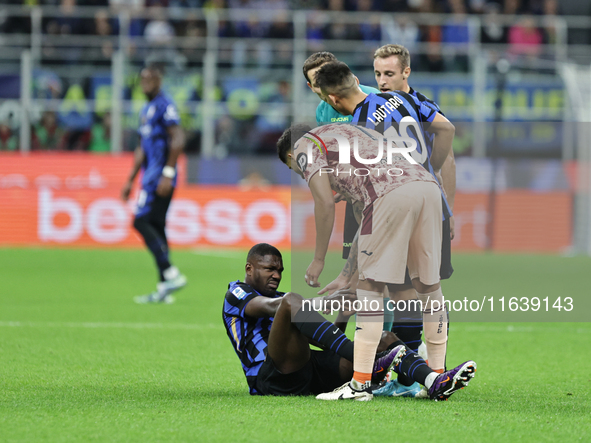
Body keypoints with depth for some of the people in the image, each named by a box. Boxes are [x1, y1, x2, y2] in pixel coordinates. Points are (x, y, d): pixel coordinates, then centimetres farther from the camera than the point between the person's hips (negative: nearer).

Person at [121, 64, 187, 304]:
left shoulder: (164, 105, -10)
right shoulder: (147, 110, 20)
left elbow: (178, 140, -18)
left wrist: (167, 174, -23)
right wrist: (130, 180, 27)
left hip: (160, 175, -10)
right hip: (150, 175, 10)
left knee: (142, 222, -15)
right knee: (155, 227, 7)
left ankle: (171, 273, -17)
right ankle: (164, 288, 7)